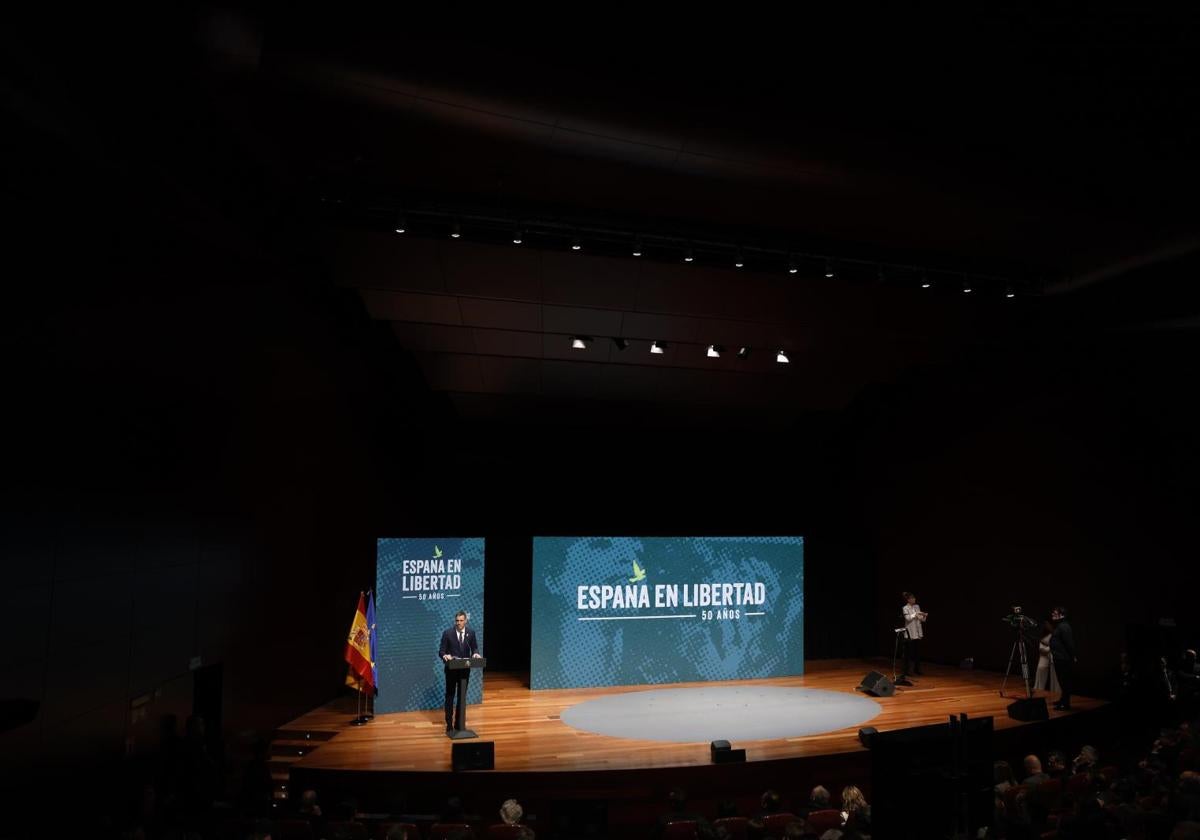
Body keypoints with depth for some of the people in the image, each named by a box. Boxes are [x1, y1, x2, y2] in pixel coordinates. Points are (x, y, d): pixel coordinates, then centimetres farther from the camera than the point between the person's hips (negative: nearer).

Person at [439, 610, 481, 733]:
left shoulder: (471, 632, 0)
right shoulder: (448, 632, -8)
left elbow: (474, 648, 7)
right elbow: (441, 650, -8)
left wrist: (475, 654, -15)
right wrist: (445, 656, -30)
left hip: (465, 670, 2)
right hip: (451, 670, -2)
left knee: (462, 697, 9)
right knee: (449, 697, 4)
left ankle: (459, 723, 20)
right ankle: (449, 724, 11)